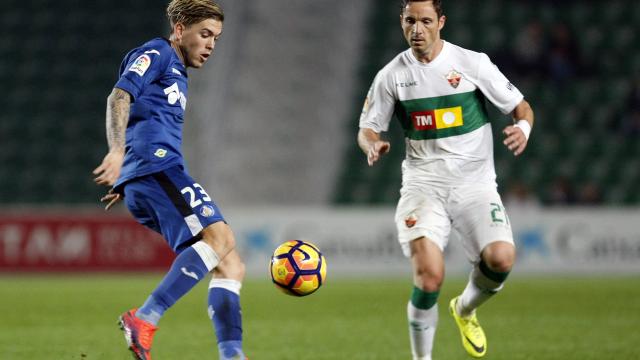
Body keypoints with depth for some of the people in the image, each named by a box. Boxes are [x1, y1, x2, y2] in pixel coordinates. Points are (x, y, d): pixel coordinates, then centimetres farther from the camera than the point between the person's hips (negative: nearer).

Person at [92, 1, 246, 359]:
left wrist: (126, 183, 43)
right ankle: (144, 320, -33)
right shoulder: (155, 54, 4)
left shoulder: (176, 74, 33)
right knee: (220, 237, -26)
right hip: (156, 167, -10)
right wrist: (117, 151, -28)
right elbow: (120, 97, -13)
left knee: (231, 265, -1)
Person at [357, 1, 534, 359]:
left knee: (501, 258, -22)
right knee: (429, 276, -21)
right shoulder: (391, 76, 3)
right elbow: (368, 128, 11)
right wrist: (373, 145, -13)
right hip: (423, 185, 0)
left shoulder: (472, 63, -2)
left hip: (475, 184, 0)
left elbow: (521, 106, 3)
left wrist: (523, 128, -20)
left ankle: (465, 309, 13)